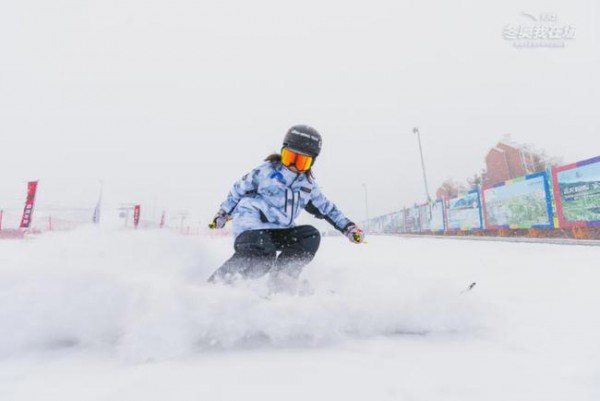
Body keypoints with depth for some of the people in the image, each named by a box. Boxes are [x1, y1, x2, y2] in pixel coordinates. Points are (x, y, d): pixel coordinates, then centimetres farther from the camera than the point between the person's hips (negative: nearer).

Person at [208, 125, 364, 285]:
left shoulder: (308, 185, 11)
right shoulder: (265, 171, -2)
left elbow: (326, 208, 20)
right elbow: (239, 189, 8)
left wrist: (348, 227, 13)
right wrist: (223, 213, 12)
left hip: (279, 232, 5)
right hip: (252, 225, -5)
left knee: (311, 236, -16)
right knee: (261, 258, -32)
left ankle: (280, 278, -17)